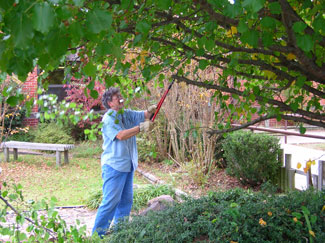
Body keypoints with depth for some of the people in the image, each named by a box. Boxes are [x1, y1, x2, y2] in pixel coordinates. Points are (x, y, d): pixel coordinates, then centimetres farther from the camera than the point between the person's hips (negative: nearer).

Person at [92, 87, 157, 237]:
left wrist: (150, 111, -18)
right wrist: (141, 128, -28)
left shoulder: (126, 114, 11)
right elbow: (121, 135, -26)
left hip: (128, 165, 9)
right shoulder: (108, 119, -13)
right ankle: (97, 234, 1)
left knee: (126, 200, 14)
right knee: (111, 201, -7)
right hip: (114, 165, -9)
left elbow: (143, 115, 5)